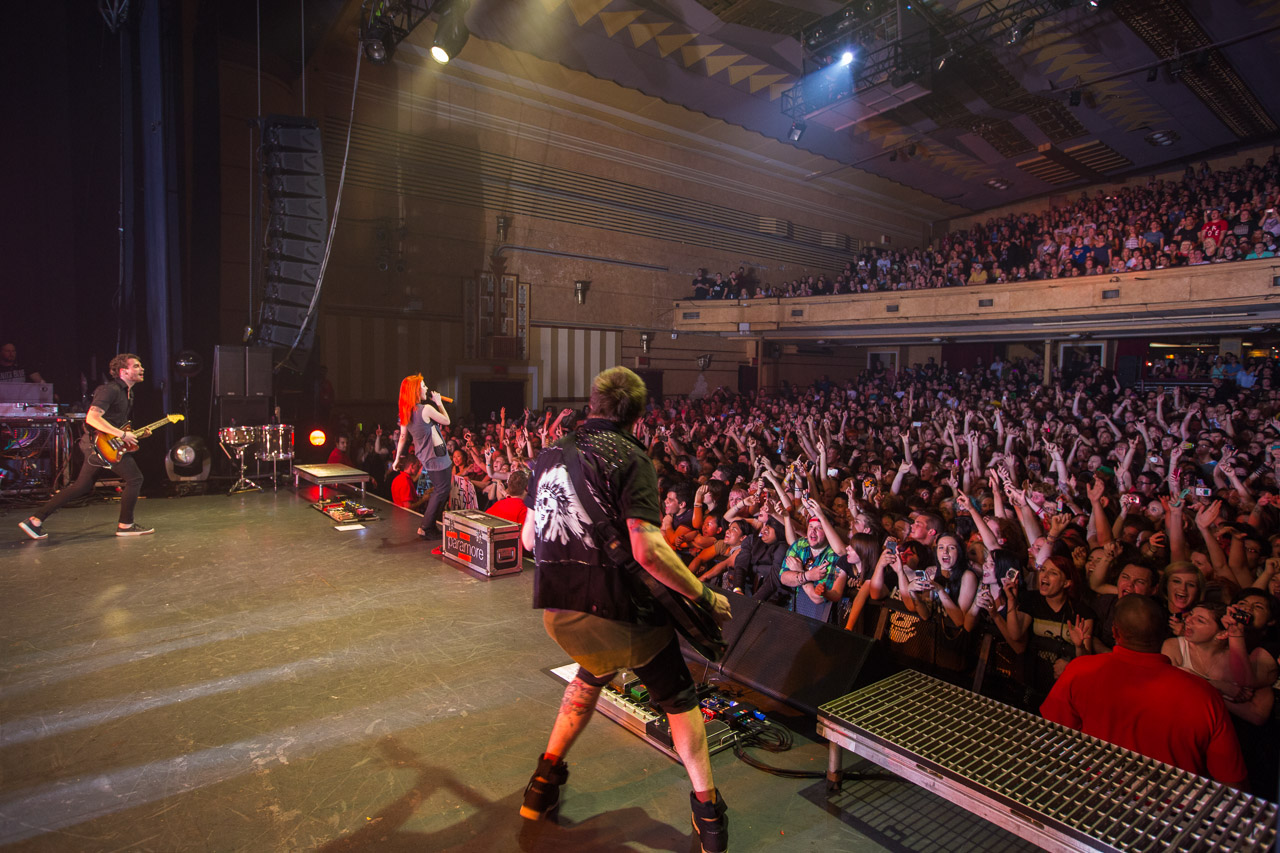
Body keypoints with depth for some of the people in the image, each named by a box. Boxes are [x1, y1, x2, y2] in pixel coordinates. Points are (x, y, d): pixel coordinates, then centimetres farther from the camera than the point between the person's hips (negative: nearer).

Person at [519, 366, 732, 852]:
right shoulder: (629, 457, -11)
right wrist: (705, 597, -11)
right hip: (614, 607, -6)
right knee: (679, 698, 18)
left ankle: (544, 782, 37)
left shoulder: (550, 454, 9)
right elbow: (648, 550, -22)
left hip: (556, 607, 6)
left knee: (593, 672, 35)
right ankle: (708, 812, 24)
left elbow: (528, 538, 18)